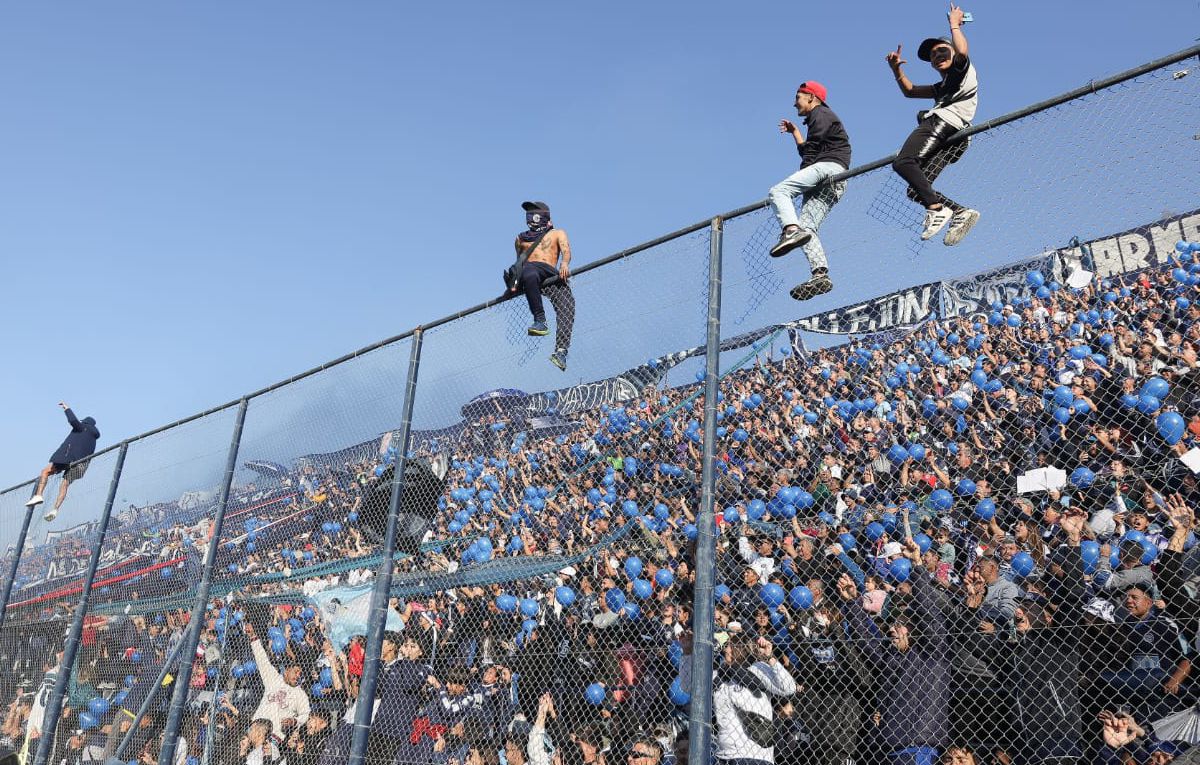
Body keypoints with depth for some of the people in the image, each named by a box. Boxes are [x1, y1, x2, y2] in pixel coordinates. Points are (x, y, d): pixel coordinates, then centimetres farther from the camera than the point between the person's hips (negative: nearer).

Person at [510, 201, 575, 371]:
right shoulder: (521, 238, 36)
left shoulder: (557, 233, 26)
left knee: (566, 306, -29)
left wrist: (565, 263, -17)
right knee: (529, 274, -42)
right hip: (528, 268, 1)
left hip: (551, 273, -1)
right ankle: (540, 320, -41)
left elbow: (566, 250, 7)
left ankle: (561, 351, -37)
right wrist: (515, 282, 16)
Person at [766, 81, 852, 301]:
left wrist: (803, 175, -1)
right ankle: (821, 275, -18)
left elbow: (811, 150, -5)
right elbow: (807, 151, 37)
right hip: (831, 184, 9)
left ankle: (792, 230, -46)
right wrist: (795, 131, 47)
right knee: (807, 227, -4)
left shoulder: (820, 114, 7)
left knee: (778, 190, -23)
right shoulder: (818, 120, 37)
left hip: (829, 167, -9)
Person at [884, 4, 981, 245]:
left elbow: (962, 51, -9)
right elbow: (910, 91, 43)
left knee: (902, 162, -30)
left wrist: (954, 23, 7)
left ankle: (937, 208, -43)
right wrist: (896, 69, 27)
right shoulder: (942, 87, 40)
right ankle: (961, 211, -16)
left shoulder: (963, 69, 16)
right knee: (915, 190, -5)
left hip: (943, 122, -9)